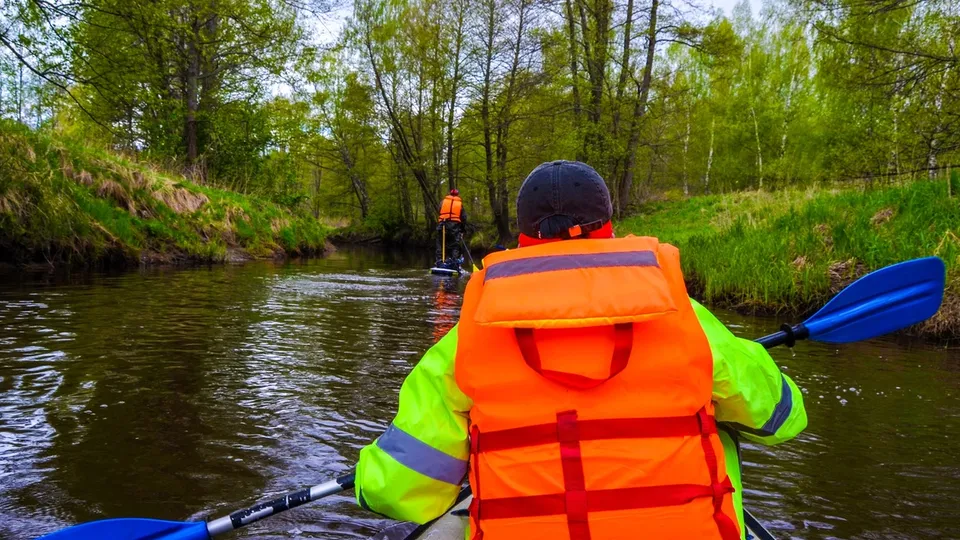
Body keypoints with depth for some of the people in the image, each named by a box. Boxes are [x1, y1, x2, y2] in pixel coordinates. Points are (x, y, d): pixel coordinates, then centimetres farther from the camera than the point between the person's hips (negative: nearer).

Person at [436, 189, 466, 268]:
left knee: (440, 244, 8)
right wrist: (462, 230, 17)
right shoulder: (460, 203, 11)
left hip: (443, 225, 0)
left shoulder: (443, 201, 12)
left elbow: (439, 212, 7)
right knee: (454, 246, 2)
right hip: (455, 225, 0)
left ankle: (440, 261, 3)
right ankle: (454, 262, -7)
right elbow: (464, 217, 10)